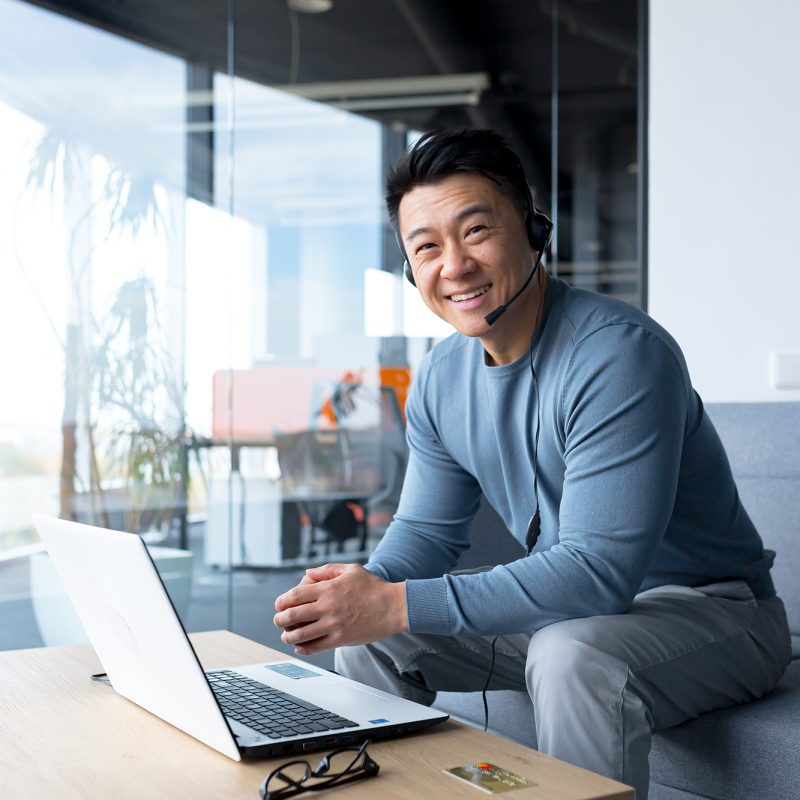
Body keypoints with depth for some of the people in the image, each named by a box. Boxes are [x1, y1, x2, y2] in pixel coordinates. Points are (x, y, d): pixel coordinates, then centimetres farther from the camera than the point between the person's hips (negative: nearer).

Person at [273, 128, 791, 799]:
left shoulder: (618, 354, -26)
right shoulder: (441, 378, -1)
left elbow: (599, 570, -32)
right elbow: (427, 530, 6)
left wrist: (398, 606, -35)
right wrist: (363, 590, -18)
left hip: (709, 610, -7)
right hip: (569, 605, 7)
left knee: (572, 655, -37)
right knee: (367, 636, -2)